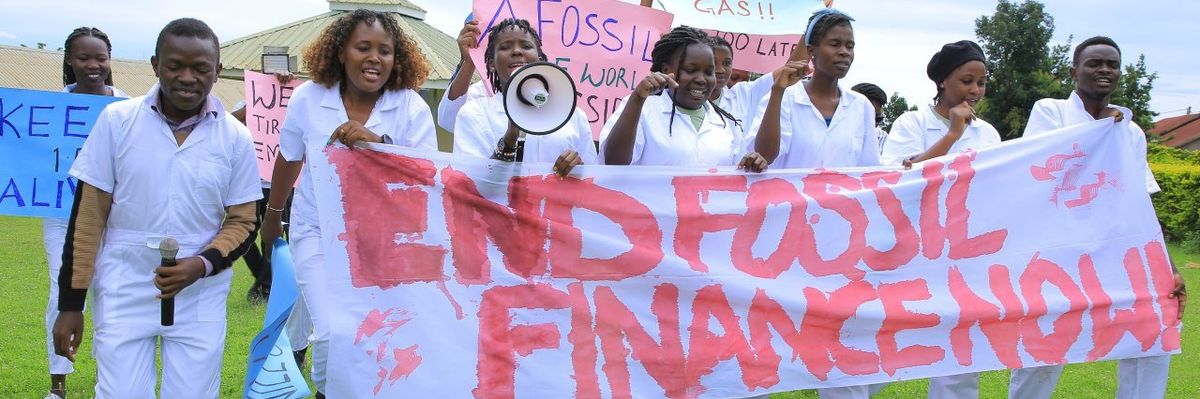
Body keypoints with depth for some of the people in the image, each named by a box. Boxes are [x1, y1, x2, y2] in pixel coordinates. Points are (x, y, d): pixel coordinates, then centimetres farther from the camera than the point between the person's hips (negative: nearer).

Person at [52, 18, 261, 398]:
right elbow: (88, 216, -1)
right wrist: (70, 302, -2)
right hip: (123, 295, -1)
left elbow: (242, 221, 4)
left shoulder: (236, 138, -2)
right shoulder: (117, 120, -4)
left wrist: (203, 264, -16)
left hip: (200, 300, 1)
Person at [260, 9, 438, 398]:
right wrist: (272, 215, 23)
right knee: (333, 333, -14)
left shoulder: (411, 107, -11)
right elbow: (289, 160, 8)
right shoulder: (308, 98, -8)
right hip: (319, 231, 0)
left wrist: (378, 143, -34)